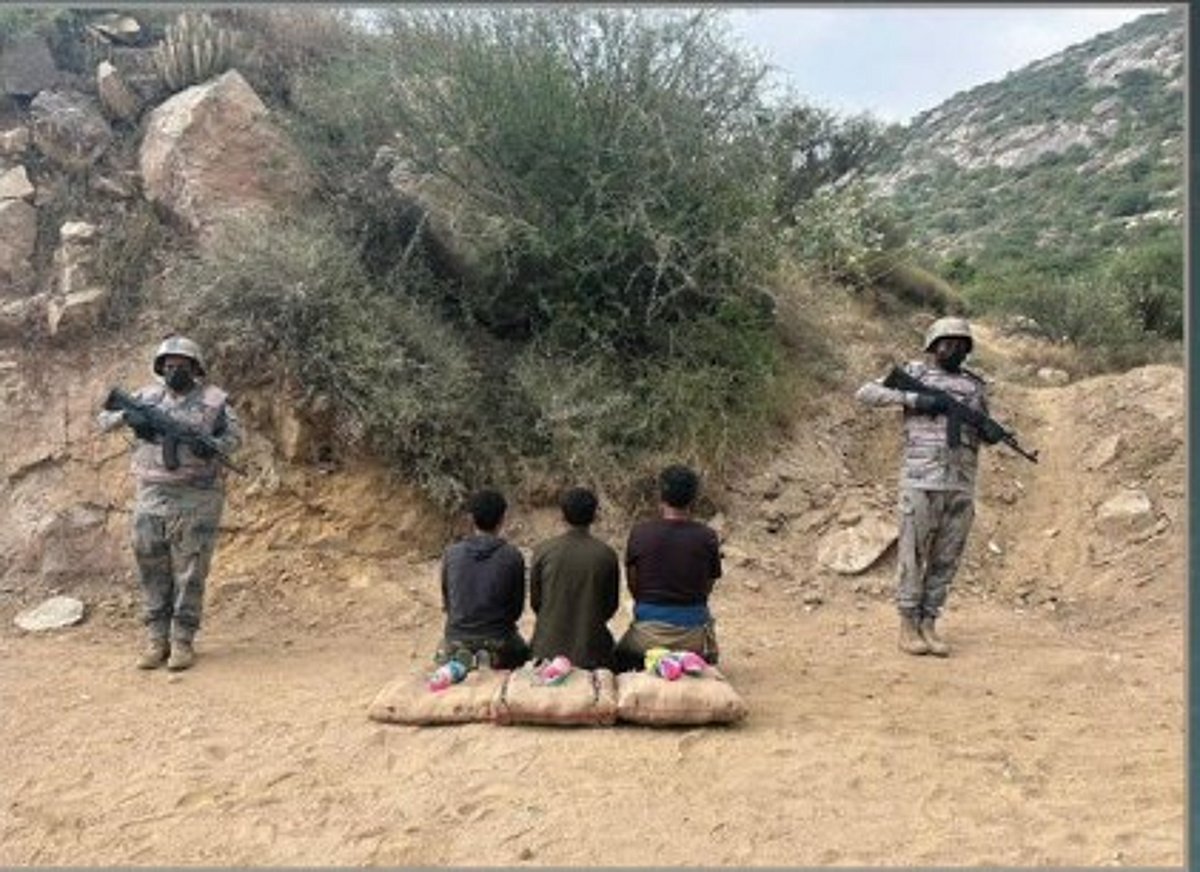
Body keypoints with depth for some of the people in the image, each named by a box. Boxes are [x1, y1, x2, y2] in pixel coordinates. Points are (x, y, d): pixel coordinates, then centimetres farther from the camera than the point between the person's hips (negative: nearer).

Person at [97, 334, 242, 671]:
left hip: (196, 500, -3)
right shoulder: (148, 396, 10)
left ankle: (183, 641, 10)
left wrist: (212, 447, -17)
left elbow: (235, 435, 4)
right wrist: (126, 415, -8)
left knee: (190, 573, 1)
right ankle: (156, 640, 17)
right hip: (151, 496, 3)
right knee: (152, 571, 7)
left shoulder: (215, 399, 2)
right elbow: (104, 418, 14)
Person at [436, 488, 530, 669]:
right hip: (497, 640, -2)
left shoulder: (451, 553, -5)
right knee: (523, 653, 28)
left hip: (457, 639, 2)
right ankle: (492, 660, 2)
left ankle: (460, 658, 7)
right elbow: (517, 609, -1)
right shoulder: (512, 557, -11)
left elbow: (446, 603, 7)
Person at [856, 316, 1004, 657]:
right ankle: (908, 626, 9)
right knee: (914, 553, 0)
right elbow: (866, 392, -2)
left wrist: (992, 433, -4)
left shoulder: (975, 384, 16)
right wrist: (913, 399, -12)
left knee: (947, 559, 6)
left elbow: (983, 430, 22)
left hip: (962, 485, 4)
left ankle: (929, 624, 15)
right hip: (922, 480, -4)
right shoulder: (913, 373, 5)